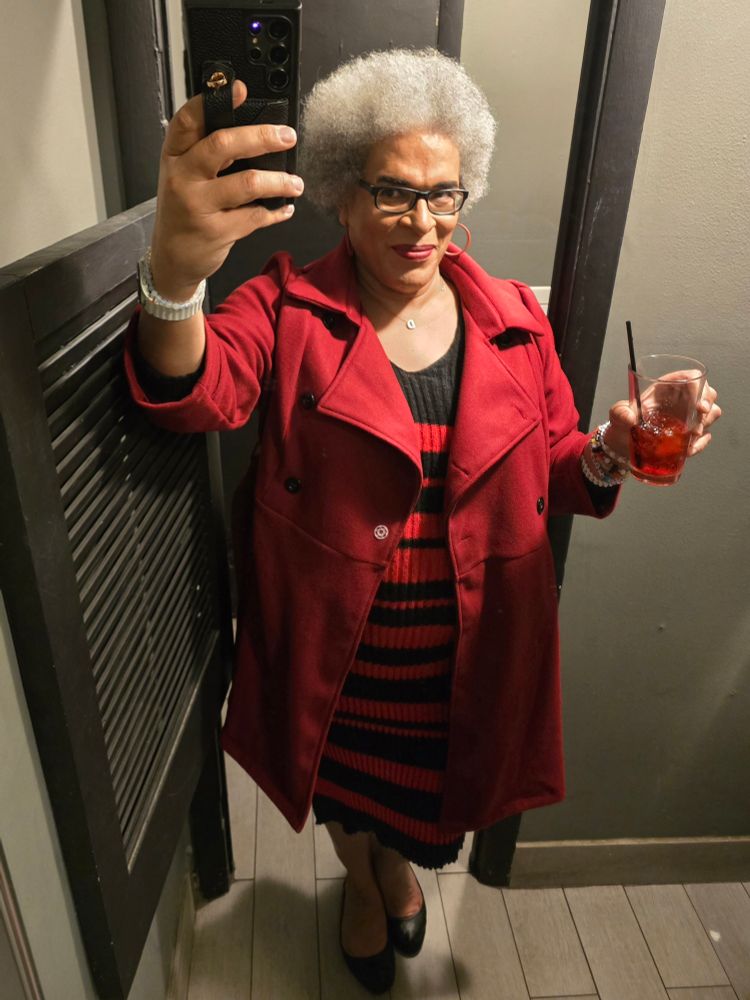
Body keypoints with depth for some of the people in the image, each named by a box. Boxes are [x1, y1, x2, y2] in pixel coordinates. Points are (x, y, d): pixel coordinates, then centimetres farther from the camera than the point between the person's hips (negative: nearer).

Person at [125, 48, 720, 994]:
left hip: (462, 650, 2)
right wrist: (174, 273, -52)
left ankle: (399, 864, 66)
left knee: (429, 791, 27)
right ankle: (360, 880, 64)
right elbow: (197, 391, -30)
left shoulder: (514, 320, -4)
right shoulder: (290, 307, -11)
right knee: (346, 791, 26)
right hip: (332, 650, -1)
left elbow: (553, 471, 1)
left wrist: (609, 453, -23)